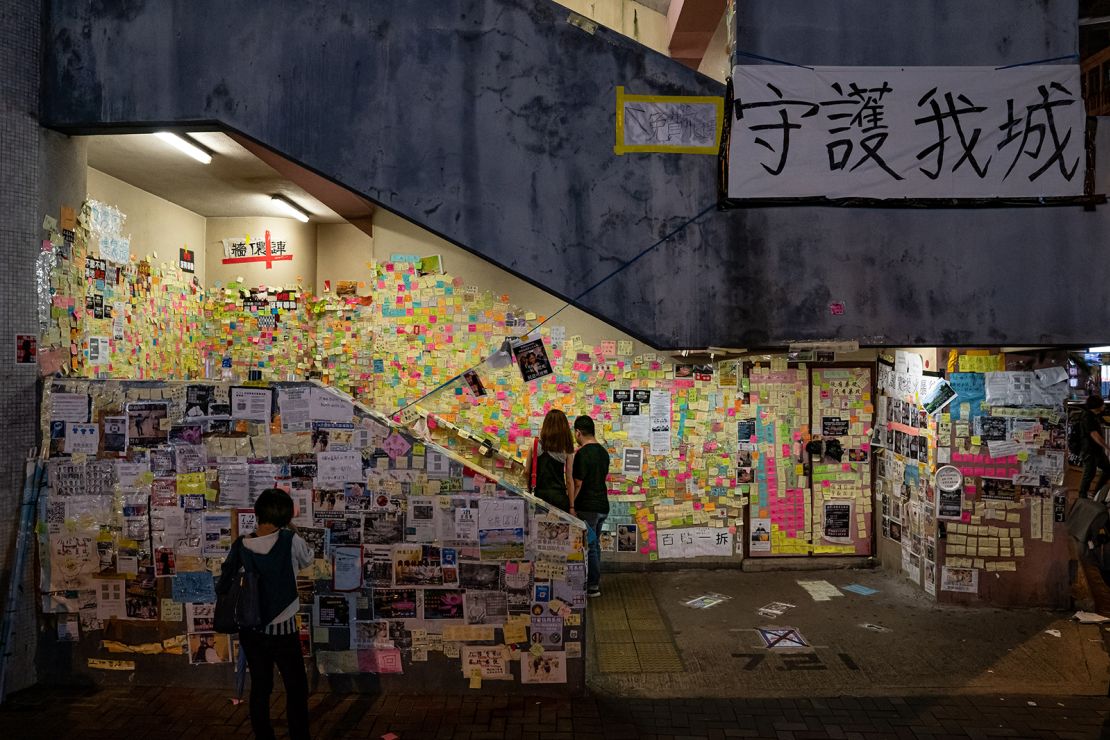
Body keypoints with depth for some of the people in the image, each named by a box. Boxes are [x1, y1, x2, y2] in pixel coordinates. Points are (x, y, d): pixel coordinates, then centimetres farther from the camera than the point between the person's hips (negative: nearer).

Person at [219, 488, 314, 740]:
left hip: (250, 631, 4)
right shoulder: (290, 541, -18)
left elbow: (224, 586, 0)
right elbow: (307, 560, 3)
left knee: (260, 688, 16)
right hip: (282, 630, -3)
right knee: (296, 688, 12)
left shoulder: (240, 547, -8)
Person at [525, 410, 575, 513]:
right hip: (558, 496, -1)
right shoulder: (566, 451, 0)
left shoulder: (535, 445, 1)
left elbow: (527, 472, 5)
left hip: (538, 494, 1)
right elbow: (569, 480, 1)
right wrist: (571, 506, 6)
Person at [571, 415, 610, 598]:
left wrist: (571, 505, -11)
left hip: (587, 507, -8)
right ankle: (595, 582, 25)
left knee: (589, 546, -1)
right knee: (595, 543, 17)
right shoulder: (603, 452, 9)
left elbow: (577, 483, -17)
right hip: (602, 505, 8)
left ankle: (592, 586, 5)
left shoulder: (582, 454, -16)